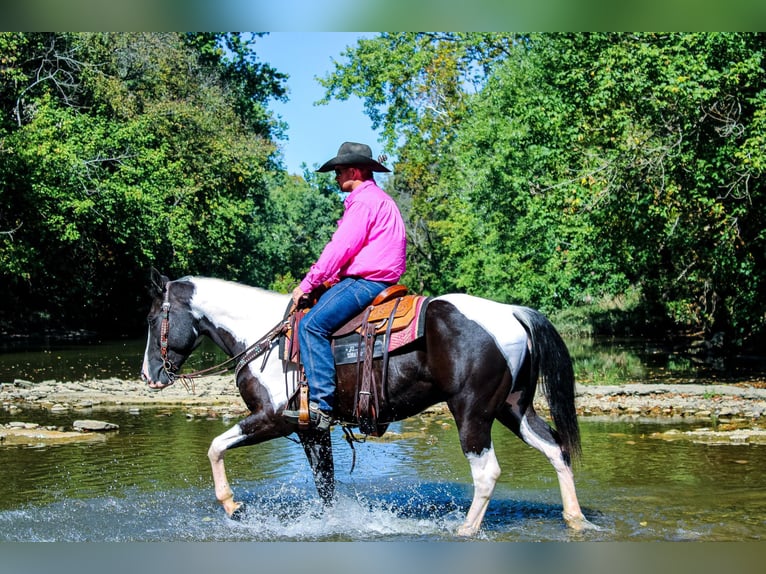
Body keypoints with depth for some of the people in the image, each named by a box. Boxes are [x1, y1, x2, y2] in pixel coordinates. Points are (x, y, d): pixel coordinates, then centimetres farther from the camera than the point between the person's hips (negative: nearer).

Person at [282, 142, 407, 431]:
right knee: (315, 320, 18)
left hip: (366, 281, -11)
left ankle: (321, 405, -27)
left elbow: (340, 247, -15)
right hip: (376, 280, 11)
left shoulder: (363, 200, -10)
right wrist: (332, 280, 17)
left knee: (312, 324, -21)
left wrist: (307, 284, -9)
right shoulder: (379, 199, 24)